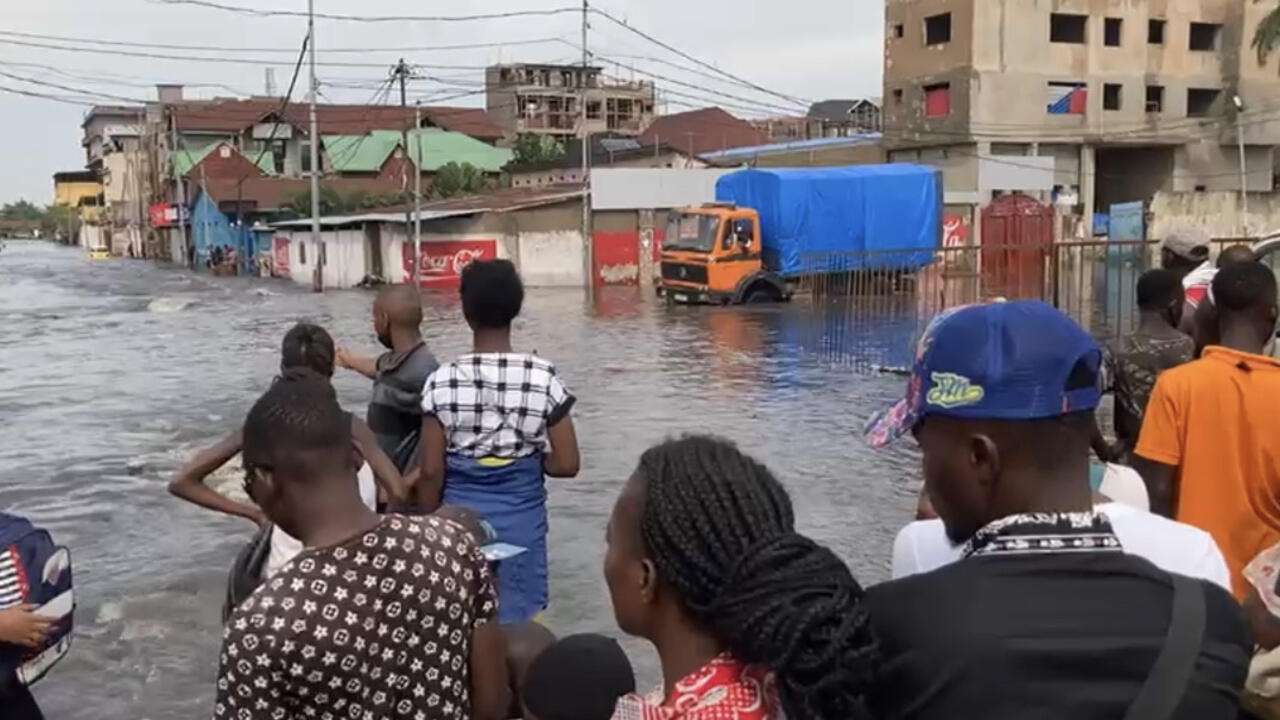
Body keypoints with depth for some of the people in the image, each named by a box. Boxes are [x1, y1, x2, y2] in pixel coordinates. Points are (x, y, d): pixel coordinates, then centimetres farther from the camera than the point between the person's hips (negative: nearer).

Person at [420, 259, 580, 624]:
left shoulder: (441, 382, -8)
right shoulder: (543, 378, -9)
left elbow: (431, 471, -6)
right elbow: (567, 464, -8)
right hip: (521, 518, 0)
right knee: (521, 623, 10)